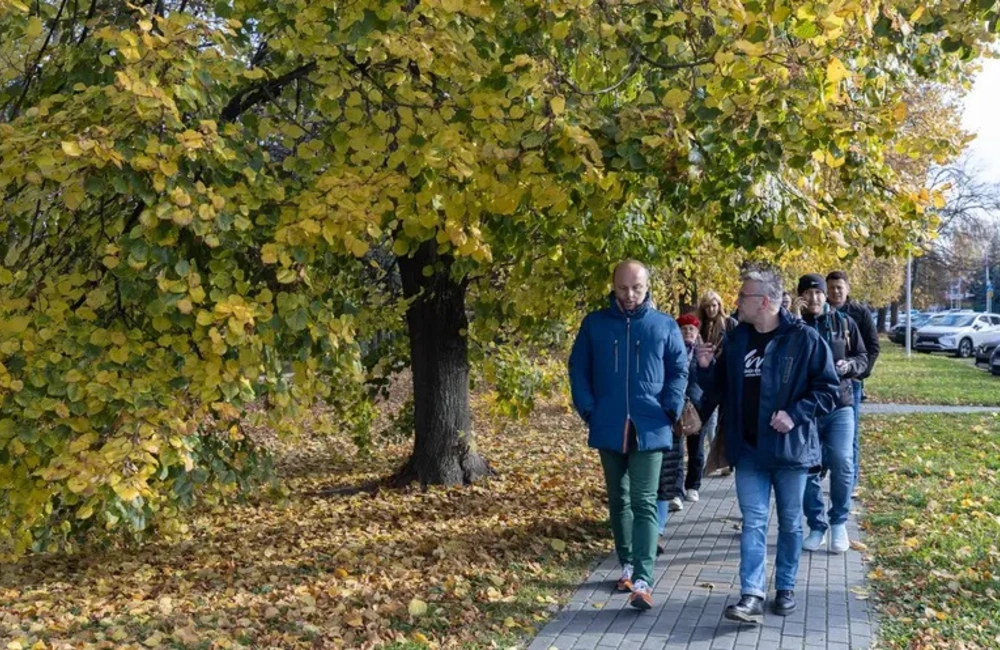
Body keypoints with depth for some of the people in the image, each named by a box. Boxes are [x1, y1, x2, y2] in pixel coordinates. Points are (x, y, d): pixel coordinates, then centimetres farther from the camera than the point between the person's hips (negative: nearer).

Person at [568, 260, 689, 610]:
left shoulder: (665, 326, 2)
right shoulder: (595, 323, 3)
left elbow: (679, 371, 5)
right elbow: (578, 368, 6)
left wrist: (671, 410, -8)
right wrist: (587, 409, -5)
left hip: (649, 429, -2)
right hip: (608, 428, 2)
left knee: (644, 503, -6)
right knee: (618, 500, 14)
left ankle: (643, 579, -9)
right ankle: (627, 564, 28)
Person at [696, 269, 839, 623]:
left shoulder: (804, 338, -10)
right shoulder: (736, 339, 6)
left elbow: (828, 387, -8)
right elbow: (719, 389, 13)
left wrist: (796, 414, -20)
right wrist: (706, 369, -7)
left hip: (790, 447, -3)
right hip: (749, 450, 4)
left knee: (790, 523, 11)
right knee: (753, 523, 1)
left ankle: (786, 589, 26)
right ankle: (752, 596, 0)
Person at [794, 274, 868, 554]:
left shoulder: (843, 322, 6)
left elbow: (863, 358, 11)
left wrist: (849, 365, -12)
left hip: (840, 406, 0)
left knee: (842, 463, -10)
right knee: (808, 469, 4)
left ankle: (838, 523, 10)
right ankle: (817, 526, 18)